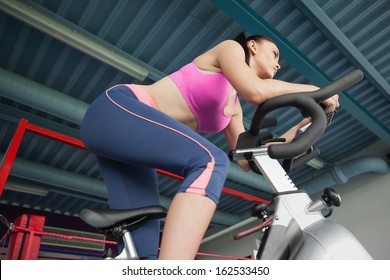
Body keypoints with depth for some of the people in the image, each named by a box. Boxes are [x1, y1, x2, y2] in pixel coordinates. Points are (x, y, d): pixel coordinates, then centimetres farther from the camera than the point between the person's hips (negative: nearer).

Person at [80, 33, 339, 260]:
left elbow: (247, 159, 9)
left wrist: (298, 129, 14)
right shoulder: (231, 48, 3)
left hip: (133, 138, 8)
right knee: (212, 163, -29)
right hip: (116, 110, -8)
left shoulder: (234, 108, 20)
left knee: (143, 242, -2)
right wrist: (310, 90, -2)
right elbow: (255, 90, -18)